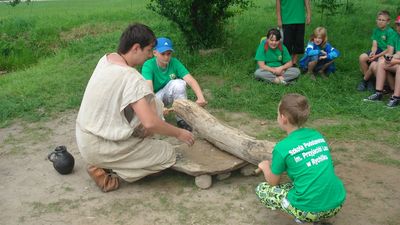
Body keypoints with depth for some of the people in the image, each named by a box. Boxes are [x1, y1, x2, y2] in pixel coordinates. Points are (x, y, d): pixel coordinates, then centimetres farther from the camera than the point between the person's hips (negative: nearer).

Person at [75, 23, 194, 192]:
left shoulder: (107, 59, -1)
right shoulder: (130, 77, -27)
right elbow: (150, 123, -30)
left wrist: (154, 109, 5)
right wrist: (179, 133, -13)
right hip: (99, 149, -8)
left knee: (155, 105, 11)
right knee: (168, 154, -1)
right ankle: (105, 170, 4)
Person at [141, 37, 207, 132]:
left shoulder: (174, 63, -15)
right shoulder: (148, 66, -23)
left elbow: (190, 80, -27)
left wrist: (200, 98, -45)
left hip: (168, 95, 3)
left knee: (179, 83, -29)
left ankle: (181, 119, -16)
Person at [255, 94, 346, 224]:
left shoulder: (282, 147, -10)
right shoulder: (318, 135, 6)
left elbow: (273, 182, 5)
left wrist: (265, 167, 26)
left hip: (310, 210, -6)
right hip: (337, 203, 6)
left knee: (261, 190, 12)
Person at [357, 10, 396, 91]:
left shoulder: (390, 32, -12)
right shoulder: (376, 30, 6)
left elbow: (389, 49, -14)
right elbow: (374, 45, 2)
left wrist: (376, 56, -19)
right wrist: (373, 52, -20)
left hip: (386, 54, -6)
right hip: (378, 50, 6)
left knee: (373, 65, -31)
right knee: (362, 57, -19)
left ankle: (364, 80, -3)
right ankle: (369, 79, -4)